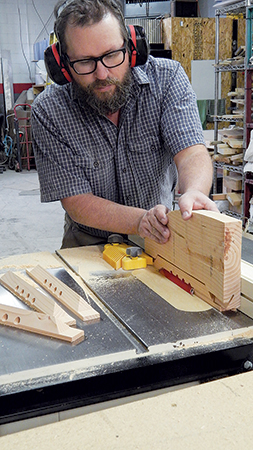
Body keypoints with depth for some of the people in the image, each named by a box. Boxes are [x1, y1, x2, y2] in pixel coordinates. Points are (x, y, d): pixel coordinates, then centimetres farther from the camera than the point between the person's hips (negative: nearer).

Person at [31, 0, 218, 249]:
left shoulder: (167, 77, -12)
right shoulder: (48, 111, -16)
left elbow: (191, 152, -22)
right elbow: (77, 201, -18)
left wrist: (193, 193, -47)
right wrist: (140, 220, -36)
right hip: (88, 243, -1)